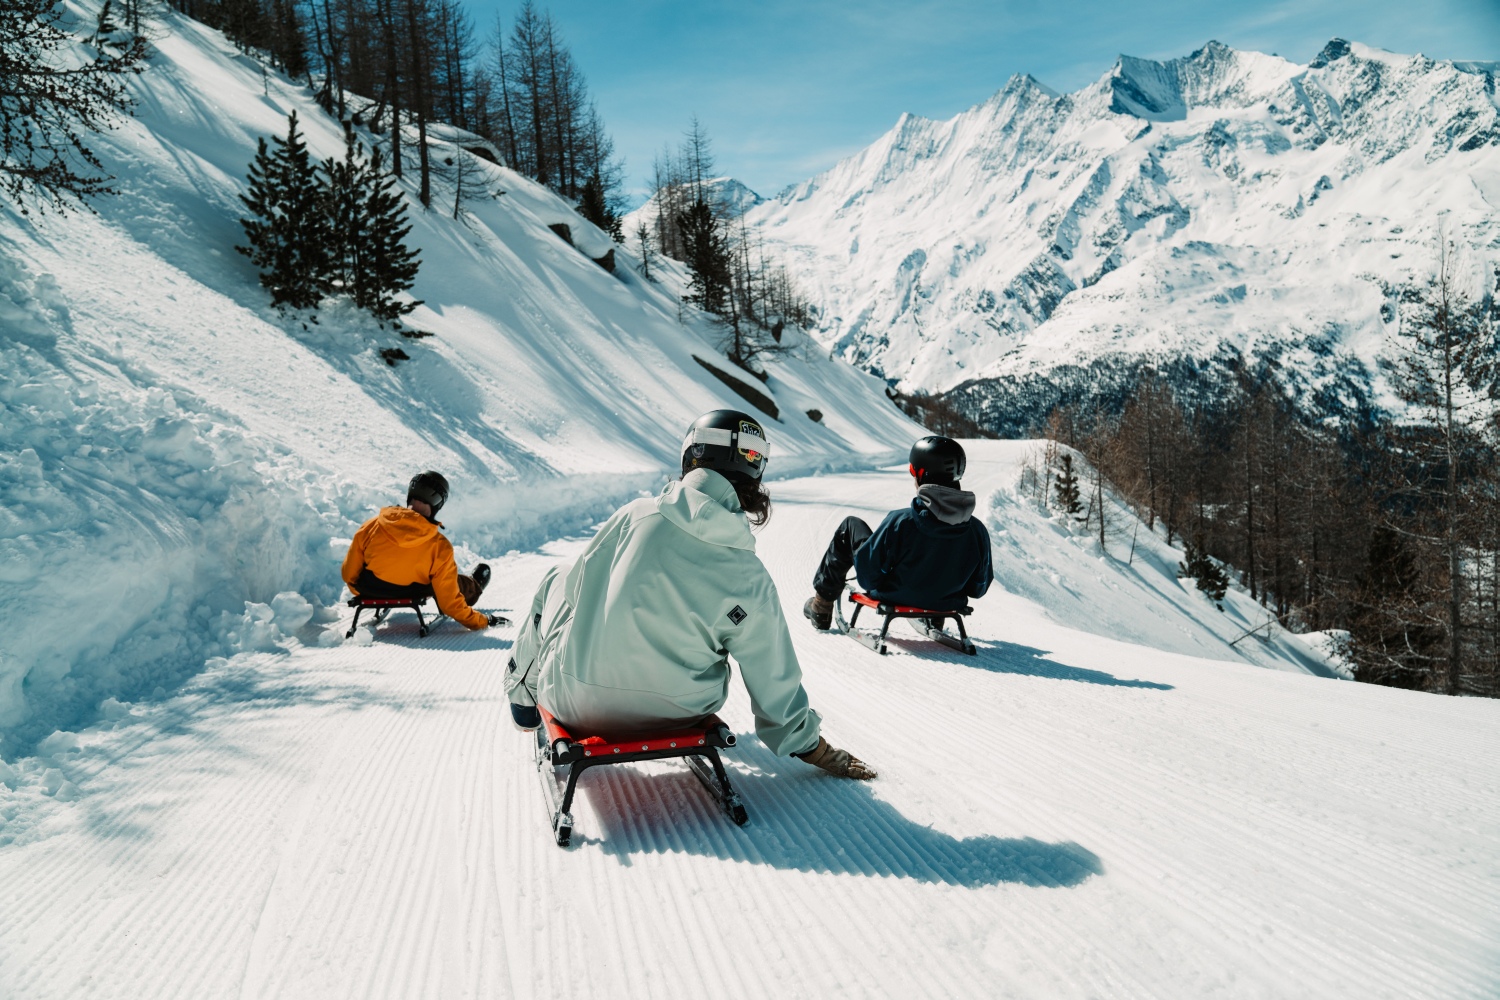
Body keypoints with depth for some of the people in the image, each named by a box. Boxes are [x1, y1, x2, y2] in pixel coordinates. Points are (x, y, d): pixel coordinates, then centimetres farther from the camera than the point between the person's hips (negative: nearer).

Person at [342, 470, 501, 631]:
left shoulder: (371, 526, -18)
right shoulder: (440, 547, -24)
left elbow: (349, 573, -4)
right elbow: (449, 601, -18)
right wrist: (482, 621, -3)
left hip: (370, 593, 3)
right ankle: (473, 587, 55)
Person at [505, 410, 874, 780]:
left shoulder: (635, 515, -15)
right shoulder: (750, 579, -14)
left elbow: (579, 586, 1)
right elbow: (772, 677, -6)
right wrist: (810, 744, 11)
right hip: (676, 715, 1)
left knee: (557, 579, 26)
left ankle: (523, 692, 44)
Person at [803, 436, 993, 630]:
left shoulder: (899, 522, -33)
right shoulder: (977, 531, -22)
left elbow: (867, 576, -23)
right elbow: (978, 588, -6)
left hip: (893, 599, -3)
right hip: (945, 605, 3)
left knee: (851, 525, 16)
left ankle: (822, 607, 28)